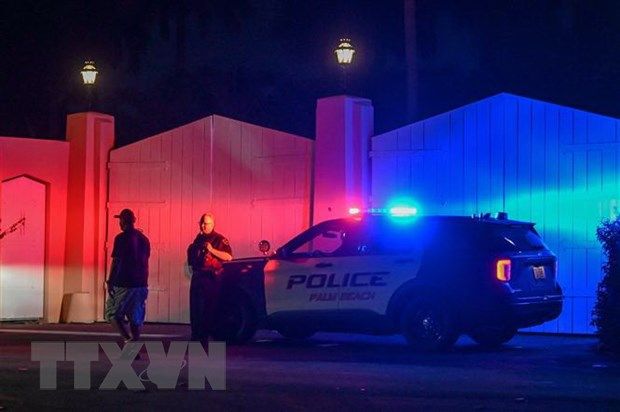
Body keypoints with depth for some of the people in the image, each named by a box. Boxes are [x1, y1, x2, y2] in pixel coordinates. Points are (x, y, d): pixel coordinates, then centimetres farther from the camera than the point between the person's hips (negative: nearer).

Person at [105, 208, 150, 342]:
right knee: (136, 317, 10)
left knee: (112, 313, 5)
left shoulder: (121, 238, -10)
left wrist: (110, 282, -7)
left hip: (123, 284, -6)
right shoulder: (144, 238, 10)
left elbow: (115, 262, -11)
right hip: (141, 284, 6)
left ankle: (128, 339, -12)